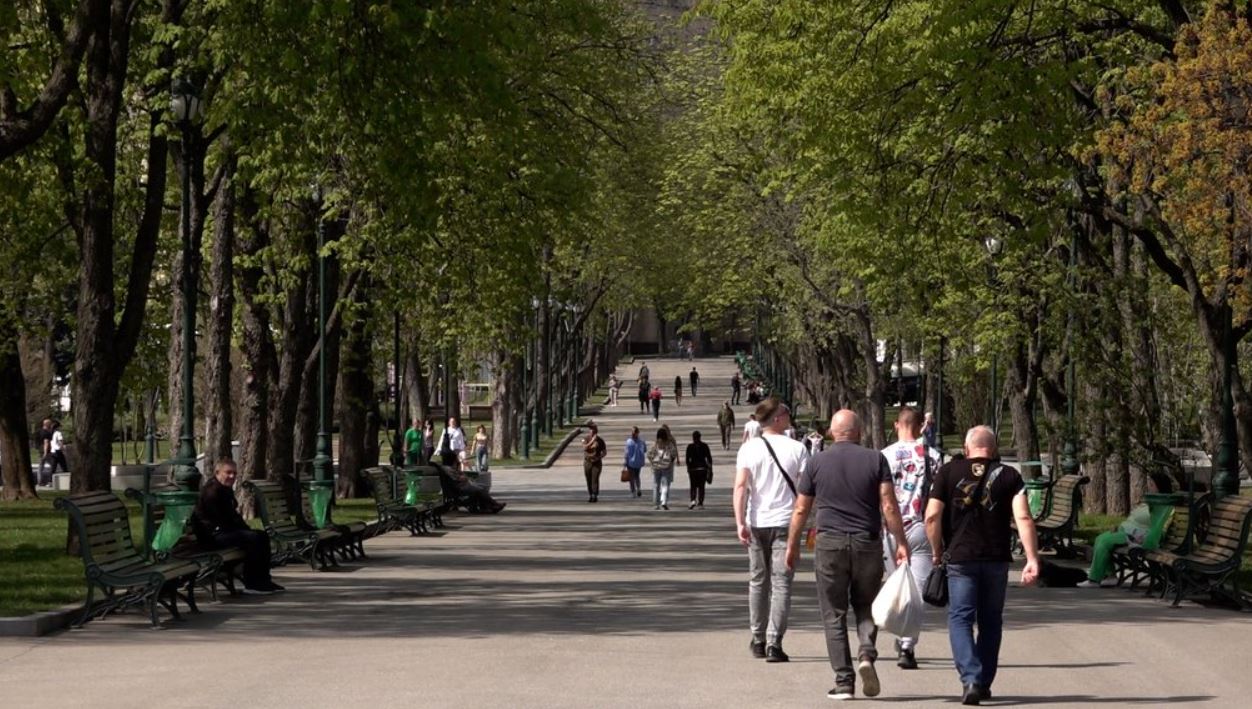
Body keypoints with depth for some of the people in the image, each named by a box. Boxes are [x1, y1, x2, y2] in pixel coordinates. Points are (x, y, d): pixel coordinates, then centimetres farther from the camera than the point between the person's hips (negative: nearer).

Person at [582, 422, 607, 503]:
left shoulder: (600, 440, -2)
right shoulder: (586, 439, -1)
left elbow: (604, 452, 5)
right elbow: (584, 448, -19)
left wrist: (599, 457, -14)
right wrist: (592, 441, -28)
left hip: (597, 463, -2)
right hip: (587, 462, 2)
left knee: (595, 479, -13)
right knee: (589, 480, 5)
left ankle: (595, 496, -14)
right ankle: (590, 496, 15)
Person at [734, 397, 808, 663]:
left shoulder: (749, 448, 0)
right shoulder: (796, 449, -4)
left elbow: (740, 486, -9)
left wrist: (740, 522, -11)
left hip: (756, 523, 2)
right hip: (785, 522, -2)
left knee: (758, 581, 15)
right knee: (781, 583, -1)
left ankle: (758, 640, 23)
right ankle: (774, 642, -12)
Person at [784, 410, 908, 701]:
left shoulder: (817, 462, 3)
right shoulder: (875, 460, 1)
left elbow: (801, 510, 7)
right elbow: (889, 506, -5)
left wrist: (792, 546, 17)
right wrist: (901, 543, -1)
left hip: (830, 543, 0)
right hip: (868, 544, 1)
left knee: (834, 614, 5)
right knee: (865, 605, 17)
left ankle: (844, 682, 1)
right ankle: (867, 653, -9)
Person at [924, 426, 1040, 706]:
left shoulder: (948, 472, 3)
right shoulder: (1009, 476, 5)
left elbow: (932, 516, -4)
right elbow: (1023, 518, -6)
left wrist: (937, 552, 8)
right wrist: (1032, 559, -9)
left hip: (960, 558, -2)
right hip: (997, 558, 2)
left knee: (960, 619, 2)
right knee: (990, 621, 15)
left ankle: (970, 679, -16)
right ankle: (984, 683, 20)